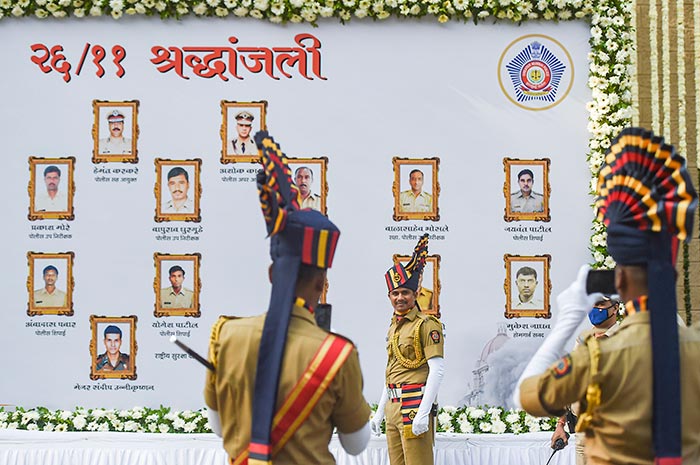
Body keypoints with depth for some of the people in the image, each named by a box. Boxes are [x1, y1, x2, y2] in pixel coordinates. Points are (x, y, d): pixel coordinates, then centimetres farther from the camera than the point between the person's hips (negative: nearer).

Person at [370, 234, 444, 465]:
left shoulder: (426, 325, -9)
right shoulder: (394, 326, 16)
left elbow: (437, 369, -15)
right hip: (394, 407, 8)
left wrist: (424, 412, -22)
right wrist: (380, 412, 20)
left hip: (415, 407, -8)